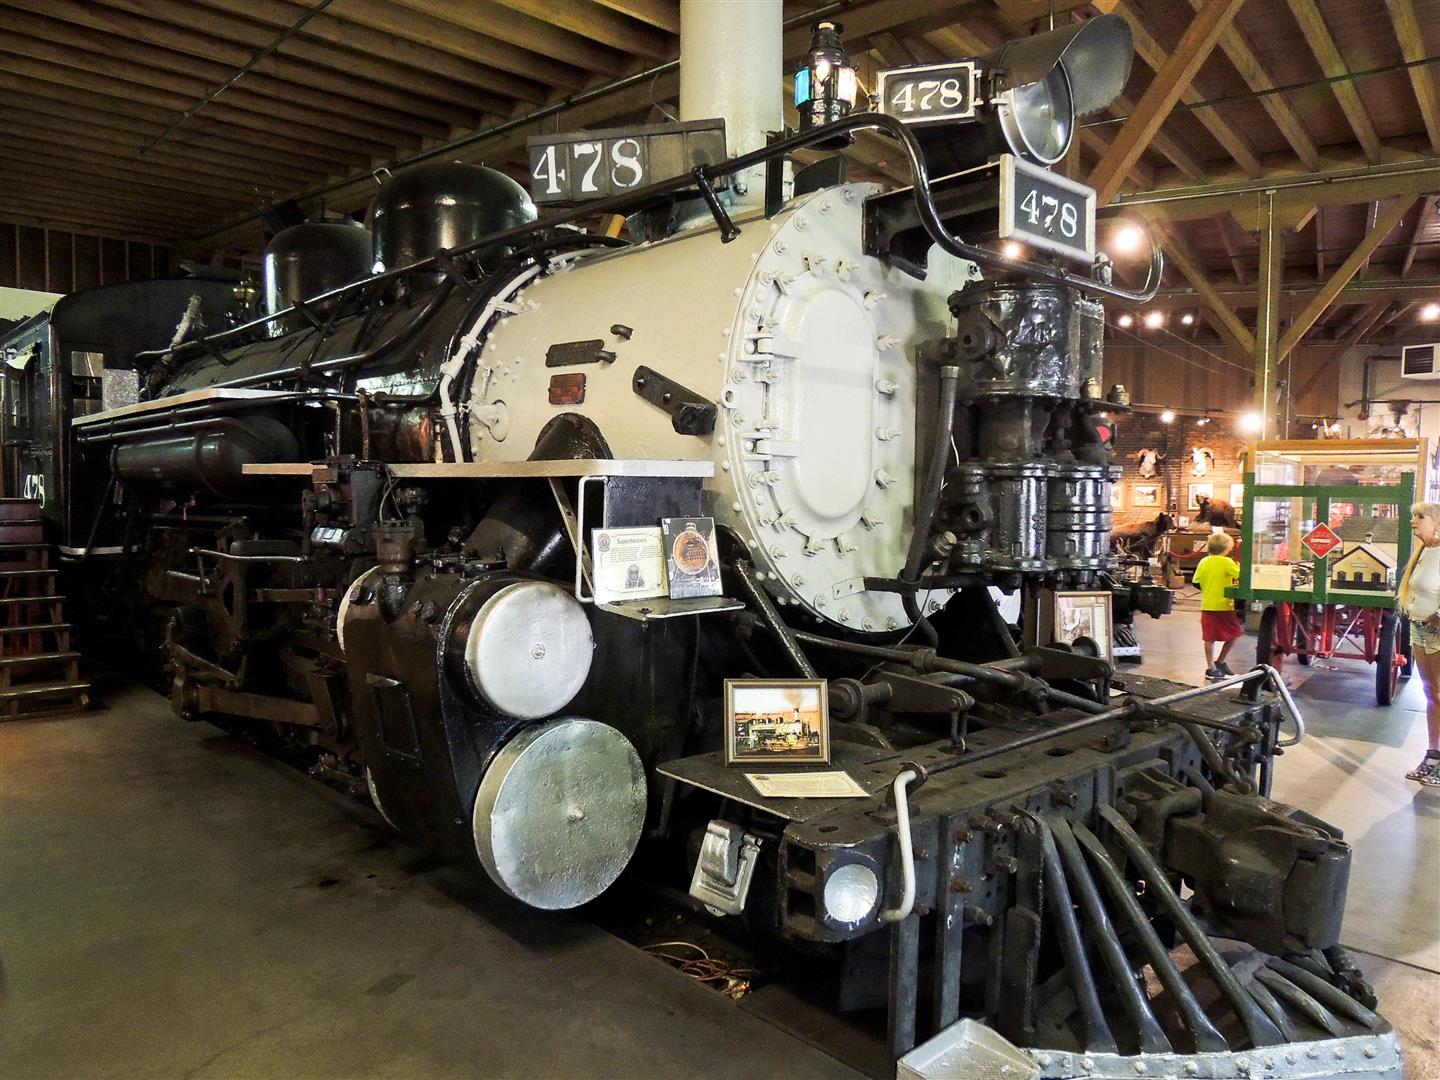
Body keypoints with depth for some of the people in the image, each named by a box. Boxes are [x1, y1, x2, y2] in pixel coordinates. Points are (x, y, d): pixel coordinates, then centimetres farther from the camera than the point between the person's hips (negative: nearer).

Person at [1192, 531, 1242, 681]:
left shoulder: (1203, 562, 5)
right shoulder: (1226, 562, -10)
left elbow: (1196, 583, 8)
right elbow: (1240, 576, -15)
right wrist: (1239, 566, 4)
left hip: (1207, 606, 6)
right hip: (1223, 606, -6)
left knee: (1210, 638, 7)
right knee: (1235, 634, 12)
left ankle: (1211, 668, 11)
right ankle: (1220, 662, 16)